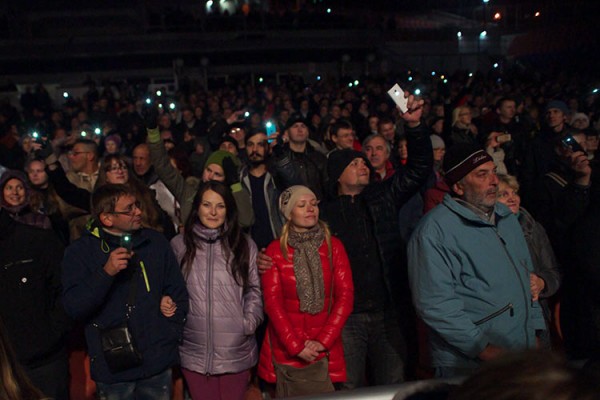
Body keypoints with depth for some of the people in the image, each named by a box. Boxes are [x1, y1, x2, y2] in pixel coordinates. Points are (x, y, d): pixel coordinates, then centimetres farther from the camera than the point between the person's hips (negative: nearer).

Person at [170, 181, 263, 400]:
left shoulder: (245, 245, 5)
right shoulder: (179, 245, 1)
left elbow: (254, 289, 9)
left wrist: (250, 321, -4)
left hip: (236, 351, 1)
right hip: (195, 351, 0)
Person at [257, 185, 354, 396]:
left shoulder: (334, 246, 4)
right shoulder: (275, 250, 0)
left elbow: (345, 296, -2)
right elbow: (272, 301, -5)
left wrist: (323, 341, -10)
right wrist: (295, 346, -12)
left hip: (325, 350, 1)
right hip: (285, 349, -1)